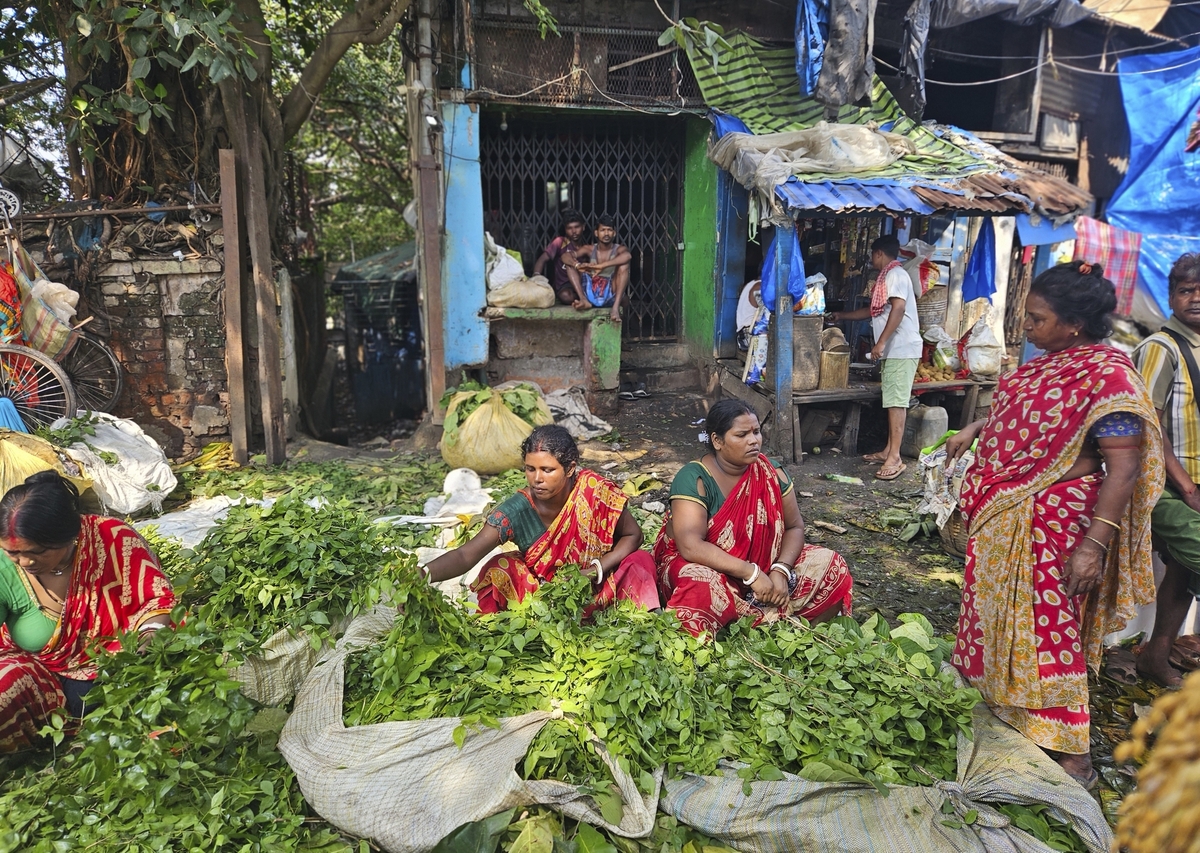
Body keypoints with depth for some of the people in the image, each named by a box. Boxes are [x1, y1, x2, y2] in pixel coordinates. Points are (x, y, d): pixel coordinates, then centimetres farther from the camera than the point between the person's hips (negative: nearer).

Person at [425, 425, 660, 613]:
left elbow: (633, 535, -7)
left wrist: (596, 570, -23)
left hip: (595, 588, 0)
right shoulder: (517, 511, -21)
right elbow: (466, 555, -29)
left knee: (639, 561, -24)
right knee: (498, 570, -24)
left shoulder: (596, 492, -21)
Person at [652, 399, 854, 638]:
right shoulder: (694, 479, -20)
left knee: (831, 567, -10)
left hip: (763, 565, 5)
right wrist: (751, 573, -32)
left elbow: (794, 527, -1)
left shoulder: (771, 473, -5)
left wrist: (780, 570, -19)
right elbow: (691, 546, -30)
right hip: (710, 567, -5)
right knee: (701, 587, -38)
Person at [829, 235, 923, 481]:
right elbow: (872, 310, 35)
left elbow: (898, 309, -21)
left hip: (901, 349, -10)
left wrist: (881, 342, -25)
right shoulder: (887, 277, 23)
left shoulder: (895, 274, -9)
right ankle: (888, 451, 15)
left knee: (896, 402, -12)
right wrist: (842, 316, 44)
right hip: (893, 350, 10)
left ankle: (895, 459, -13)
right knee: (892, 401, 11)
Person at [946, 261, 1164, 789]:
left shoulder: (1107, 375, -20)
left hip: (1048, 524, -8)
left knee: (1046, 630, 0)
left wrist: (1095, 545, -27)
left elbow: (1124, 466, -23)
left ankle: (1072, 759, 15)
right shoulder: (1049, 361, 6)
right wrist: (974, 430, 20)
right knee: (998, 614, 20)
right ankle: (995, 703, 40)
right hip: (1001, 515, 9)